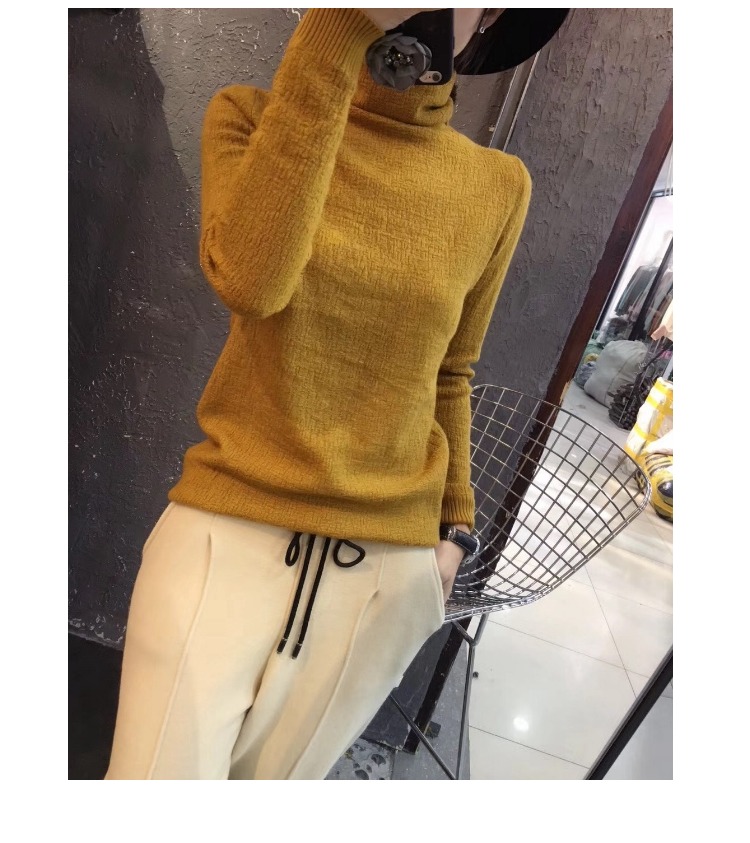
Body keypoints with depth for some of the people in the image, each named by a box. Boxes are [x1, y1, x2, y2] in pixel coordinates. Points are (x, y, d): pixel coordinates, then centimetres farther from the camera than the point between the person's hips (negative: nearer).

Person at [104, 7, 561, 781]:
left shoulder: (497, 186, 4)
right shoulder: (249, 116, 0)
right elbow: (248, 281, -22)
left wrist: (452, 523, 11)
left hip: (384, 566, 2)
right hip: (226, 530, -1)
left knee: (268, 775, 16)